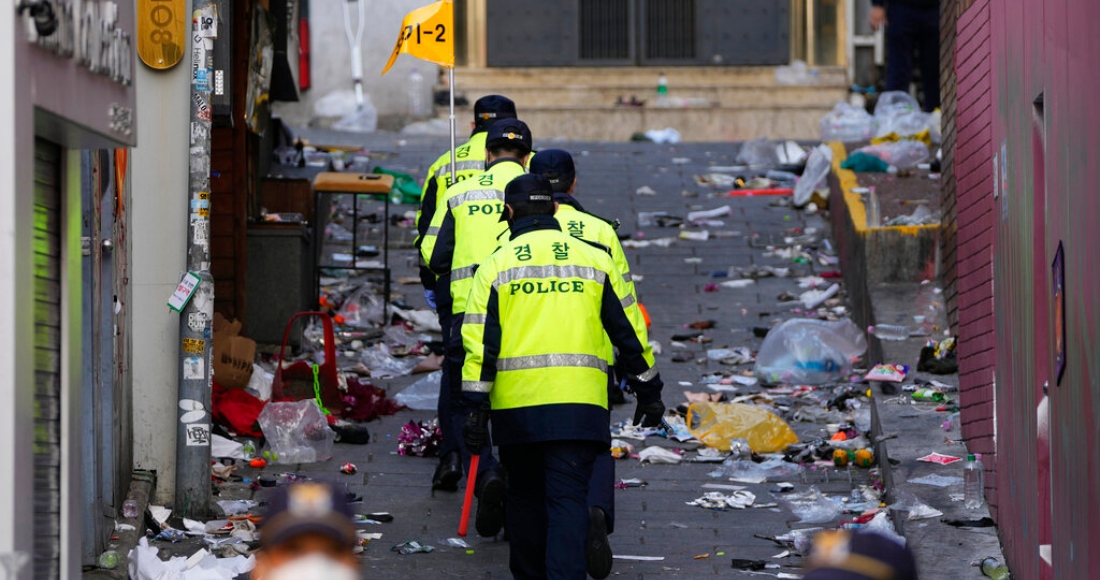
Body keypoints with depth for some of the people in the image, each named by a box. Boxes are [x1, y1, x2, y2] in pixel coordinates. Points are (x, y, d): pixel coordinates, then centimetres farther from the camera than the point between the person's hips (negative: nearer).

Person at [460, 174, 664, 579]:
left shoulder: (495, 265, 4)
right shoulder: (594, 259, 8)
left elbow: (480, 341, -2)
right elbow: (629, 329, 10)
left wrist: (475, 406, -2)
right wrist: (648, 390, 18)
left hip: (515, 404, 1)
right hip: (578, 404, -1)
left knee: (525, 495, 17)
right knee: (568, 498, -5)